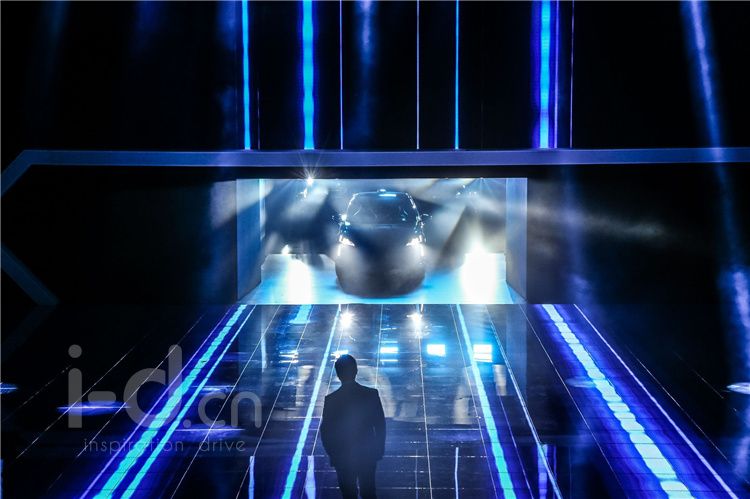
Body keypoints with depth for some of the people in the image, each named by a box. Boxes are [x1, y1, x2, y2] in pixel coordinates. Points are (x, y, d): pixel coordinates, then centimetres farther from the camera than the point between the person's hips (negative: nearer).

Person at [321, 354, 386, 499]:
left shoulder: (331, 400, -18)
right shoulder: (371, 395, -15)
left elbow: (325, 432, -10)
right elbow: (380, 425, -6)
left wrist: (332, 454, 5)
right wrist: (380, 449, 9)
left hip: (343, 457, -1)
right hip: (368, 454, 2)